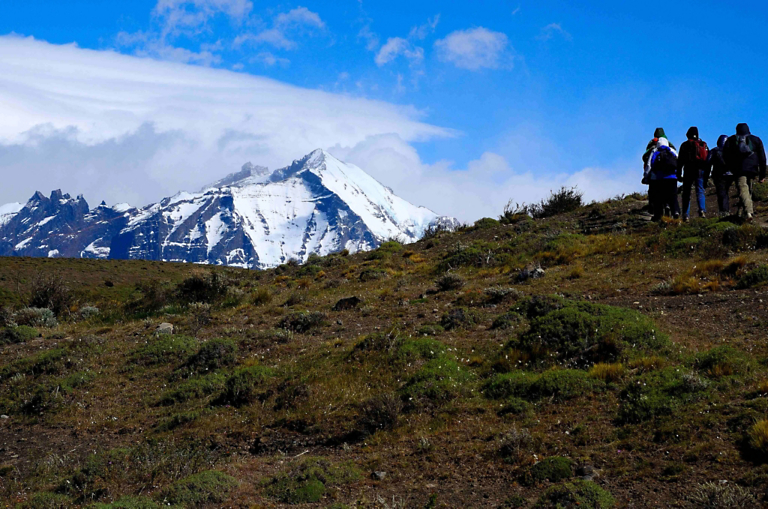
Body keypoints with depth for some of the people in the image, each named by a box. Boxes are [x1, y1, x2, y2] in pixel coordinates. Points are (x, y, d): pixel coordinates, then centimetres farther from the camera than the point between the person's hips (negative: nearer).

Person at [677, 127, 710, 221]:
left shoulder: (685, 145, 3)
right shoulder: (704, 145, 15)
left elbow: (680, 161, -2)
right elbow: (708, 161, 15)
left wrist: (679, 174, 1)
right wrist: (706, 176, 16)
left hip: (689, 171, -3)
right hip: (701, 171, 3)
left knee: (686, 193, 3)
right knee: (700, 191, 3)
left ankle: (686, 215, -2)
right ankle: (702, 210, -21)